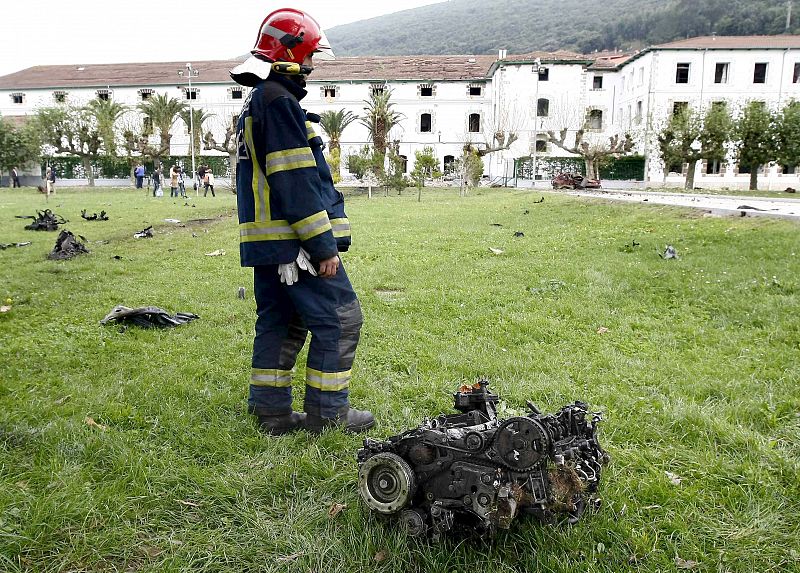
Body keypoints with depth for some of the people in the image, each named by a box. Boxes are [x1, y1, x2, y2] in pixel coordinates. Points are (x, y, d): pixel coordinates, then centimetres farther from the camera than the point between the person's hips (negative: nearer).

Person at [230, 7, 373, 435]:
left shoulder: (256, 103, 21)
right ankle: (326, 413, 6)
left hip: (264, 241, 11)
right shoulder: (280, 101, -13)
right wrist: (324, 247, -18)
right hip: (293, 242, -10)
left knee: (278, 324, 15)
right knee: (339, 320, -2)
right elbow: (297, 183, -20)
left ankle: (271, 412, 21)